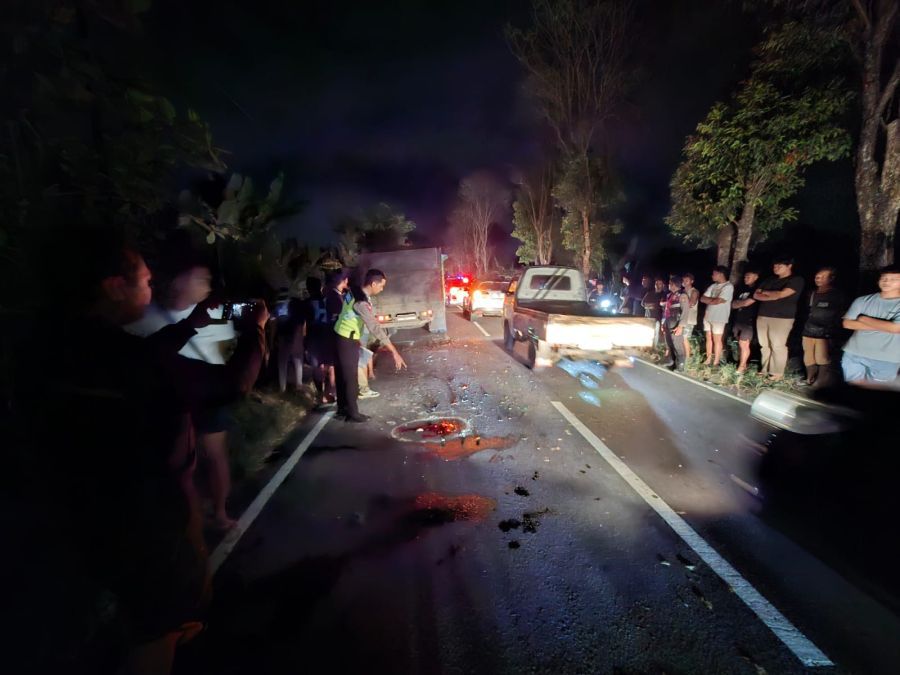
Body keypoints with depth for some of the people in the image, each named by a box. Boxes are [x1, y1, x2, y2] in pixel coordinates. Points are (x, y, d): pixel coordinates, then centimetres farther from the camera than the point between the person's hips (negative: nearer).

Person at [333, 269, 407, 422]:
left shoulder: (354, 293, 1)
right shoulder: (362, 302, -27)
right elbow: (376, 328, -32)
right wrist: (394, 352, -33)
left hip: (340, 337, 9)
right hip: (348, 341, -9)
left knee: (342, 375, 18)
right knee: (350, 378, 4)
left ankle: (342, 408, 32)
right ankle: (352, 413, 17)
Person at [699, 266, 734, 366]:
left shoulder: (728, 286, -10)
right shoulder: (713, 286, 13)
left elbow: (717, 301, -18)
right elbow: (702, 299, 5)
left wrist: (709, 300, -2)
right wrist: (713, 300, -8)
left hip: (719, 318, -7)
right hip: (708, 316, 7)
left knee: (717, 340, -1)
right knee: (709, 338, 11)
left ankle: (716, 362, 6)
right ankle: (708, 359, 19)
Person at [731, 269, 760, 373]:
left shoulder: (756, 290, -6)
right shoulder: (742, 288, 17)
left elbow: (746, 303, -12)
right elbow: (733, 304, 14)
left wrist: (738, 303, 6)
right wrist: (742, 303, -5)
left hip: (749, 321, -7)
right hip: (738, 320, 7)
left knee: (744, 344, -8)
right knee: (740, 344, 7)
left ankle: (741, 367, -2)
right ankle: (743, 365, 13)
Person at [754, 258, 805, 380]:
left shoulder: (797, 280, -2)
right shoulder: (769, 280, 17)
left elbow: (781, 294, -14)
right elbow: (756, 295, 10)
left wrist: (765, 292, 2)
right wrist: (772, 296, -7)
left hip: (782, 318, -6)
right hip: (762, 316, 6)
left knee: (778, 346, -6)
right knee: (764, 345, 7)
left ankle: (777, 373, 0)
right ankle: (765, 370, 14)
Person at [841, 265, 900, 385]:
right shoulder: (862, 300, 2)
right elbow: (847, 324, -5)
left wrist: (863, 319, -6)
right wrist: (883, 326, -10)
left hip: (885, 360, -2)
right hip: (853, 355, 2)